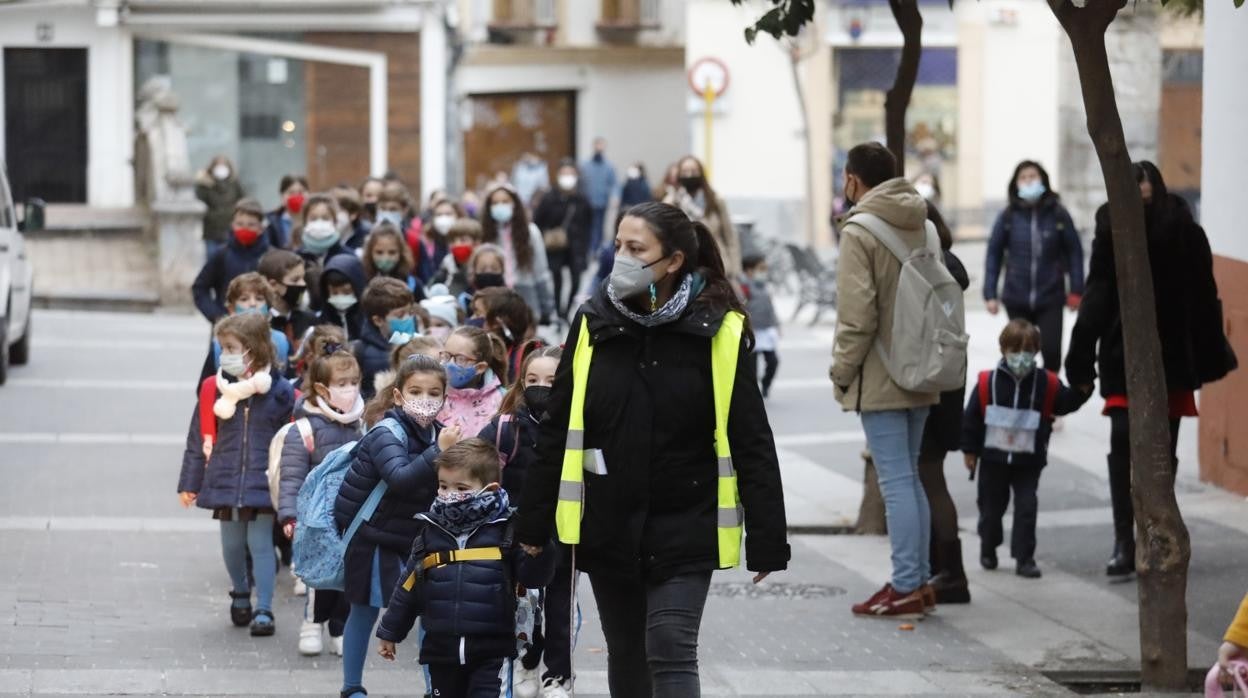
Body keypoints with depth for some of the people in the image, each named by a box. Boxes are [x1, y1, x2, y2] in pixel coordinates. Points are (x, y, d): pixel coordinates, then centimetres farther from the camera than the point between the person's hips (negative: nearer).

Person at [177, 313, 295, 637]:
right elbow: (198, 440, 5)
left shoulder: (280, 391, -5)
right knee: (232, 544, 13)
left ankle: (264, 610, -2)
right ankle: (240, 595, 37)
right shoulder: (215, 389, -1)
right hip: (224, 483, 3)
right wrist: (189, 483, 7)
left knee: (260, 544, -6)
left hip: (263, 485, -3)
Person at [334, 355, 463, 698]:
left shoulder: (435, 433, 0)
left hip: (416, 538, 5)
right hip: (374, 538, -5)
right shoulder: (386, 434, -20)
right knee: (365, 612, 6)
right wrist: (438, 451, -45)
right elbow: (401, 479, -37)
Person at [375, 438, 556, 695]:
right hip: (441, 649, 4)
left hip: (492, 651, -4)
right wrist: (389, 633, 19)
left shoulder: (505, 530, -4)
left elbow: (533, 577, -7)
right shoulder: (431, 532, 6)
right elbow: (408, 587, 14)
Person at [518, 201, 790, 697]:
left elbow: (751, 442, -7)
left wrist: (766, 541, -10)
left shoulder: (717, 332, -9)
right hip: (608, 526, 3)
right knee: (627, 654, 15)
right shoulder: (593, 325, -1)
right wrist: (533, 523, 5)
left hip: (684, 529, -3)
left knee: (671, 653, -9)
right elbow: (557, 431, 5)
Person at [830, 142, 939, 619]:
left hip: (880, 379, -7)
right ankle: (919, 580, 18)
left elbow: (857, 316, -18)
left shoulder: (859, 232, -14)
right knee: (910, 477, 15)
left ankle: (906, 588, -4)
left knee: (896, 481, -5)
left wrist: (842, 370, -7)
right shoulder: (922, 226, 9)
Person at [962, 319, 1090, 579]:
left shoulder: (1046, 383, -5)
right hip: (993, 458, 0)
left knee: (1026, 507, -4)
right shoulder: (988, 382, -9)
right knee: (991, 506, 14)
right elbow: (971, 417, -3)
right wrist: (970, 450, -1)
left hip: (1028, 460, 0)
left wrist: (1080, 391, -24)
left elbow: (1066, 403, -4)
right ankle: (988, 549, 36)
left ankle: (1024, 558, 1)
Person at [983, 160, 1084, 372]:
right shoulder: (1008, 217, -1)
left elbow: (1074, 251, 2)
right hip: (1017, 299, 1)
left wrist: (1076, 291, -2)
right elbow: (994, 254, 2)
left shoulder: (1057, 214, -2)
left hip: (1050, 298, -1)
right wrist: (990, 294, -2)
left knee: (1051, 351, -7)